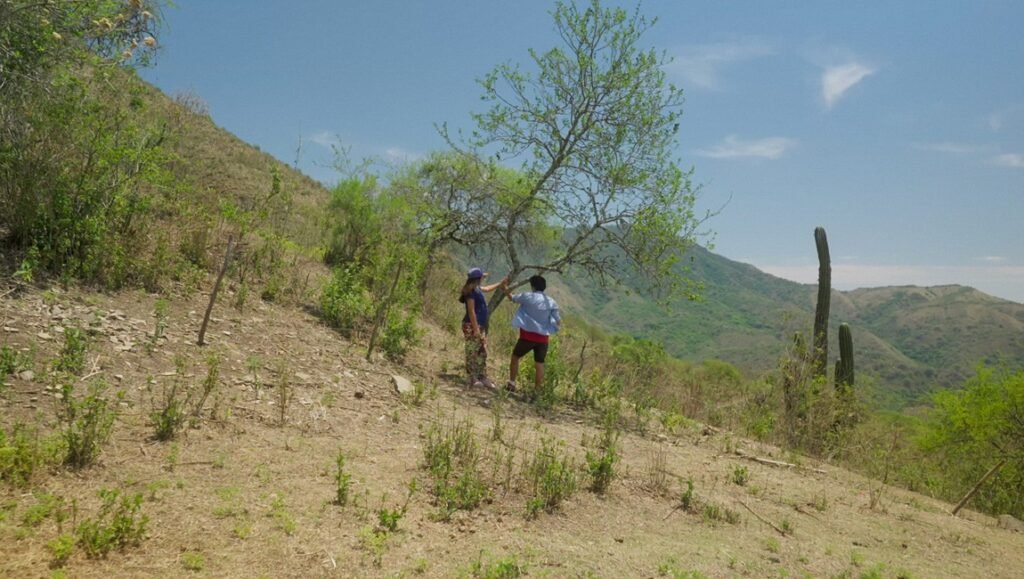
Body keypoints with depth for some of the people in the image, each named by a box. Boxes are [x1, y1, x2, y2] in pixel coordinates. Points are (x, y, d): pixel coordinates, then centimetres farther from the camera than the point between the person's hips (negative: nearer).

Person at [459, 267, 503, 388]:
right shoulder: (470, 292, -16)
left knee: (482, 352, 10)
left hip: (480, 326, 10)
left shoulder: (477, 289, 12)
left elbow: (487, 288, 36)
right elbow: (471, 312, -20)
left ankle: (483, 377, 15)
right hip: (472, 326, -10)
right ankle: (473, 378, 2)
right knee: (472, 353, -3)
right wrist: (476, 329, -22)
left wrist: (501, 283, 44)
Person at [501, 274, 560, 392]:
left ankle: (511, 384, 14)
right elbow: (558, 322, 2)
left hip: (528, 335, -2)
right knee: (539, 363, 11)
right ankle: (537, 390, 11)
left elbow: (512, 298, 14)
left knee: (515, 357, 16)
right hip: (543, 337, 2)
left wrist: (505, 289, 31)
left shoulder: (527, 297, -5)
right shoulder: (551, 302, 2)